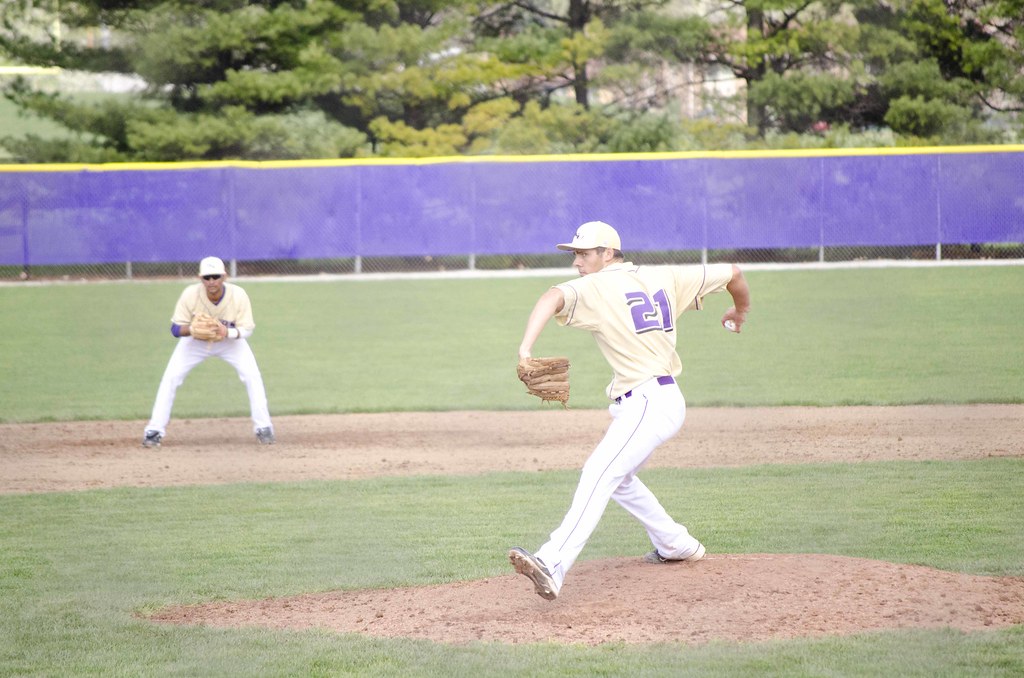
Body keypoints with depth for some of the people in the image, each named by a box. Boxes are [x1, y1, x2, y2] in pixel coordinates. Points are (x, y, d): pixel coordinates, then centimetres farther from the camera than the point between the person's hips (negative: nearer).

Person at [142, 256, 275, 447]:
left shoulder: (238, 295, -30)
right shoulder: (190, 294, -31)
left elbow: (247, 329, -24)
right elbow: (175, 328, -24)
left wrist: (228, 332, -45)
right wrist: (192, 329, -46)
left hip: (230, 339, 0)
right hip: (194, 340, 0)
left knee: (253, 377, -15)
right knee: (170, 379, -13)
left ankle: (263, 428, 0)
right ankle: (154, 431, -4)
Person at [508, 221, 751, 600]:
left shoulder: (596, 288, -6)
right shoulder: (664, 279, 15)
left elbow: (553, 298, -26)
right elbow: (732, 273, 20)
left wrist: (525, 348, -39)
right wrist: (741, 309, 40)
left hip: (647, 403, -9)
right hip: (665, 401, 9)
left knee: (598, 474, -24)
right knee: (617, 478, 27)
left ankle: (553, 566, -42)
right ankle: (678, 546, 37)